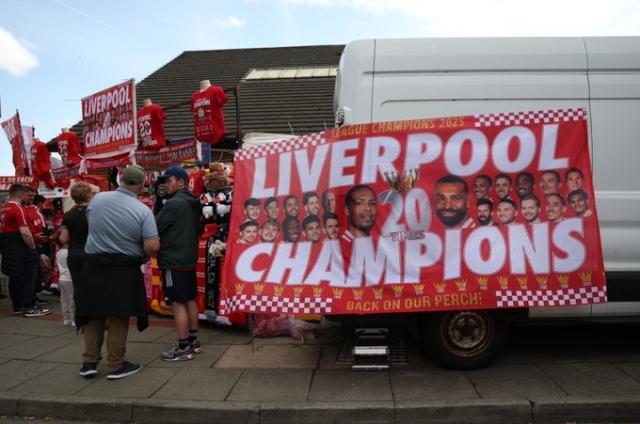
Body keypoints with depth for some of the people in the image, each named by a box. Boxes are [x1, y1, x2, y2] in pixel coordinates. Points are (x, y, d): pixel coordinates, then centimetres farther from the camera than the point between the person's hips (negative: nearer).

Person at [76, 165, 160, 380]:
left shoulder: (96, 199, -3)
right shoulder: (143, 210, -15)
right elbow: (152, 247, -20)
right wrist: (143, 257, 2)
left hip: (93, 267, 3)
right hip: (124, 271, -3)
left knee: (94, 315, 16)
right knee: (119, 318, 7)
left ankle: (89, 362, 22)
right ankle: (116, 365, 15)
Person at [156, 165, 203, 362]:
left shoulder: (174, 203, -17)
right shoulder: (192, 203, 11)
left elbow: (155, 228, -12)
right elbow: (198, 230, 19)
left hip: (173, 260, -9)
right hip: (188, 258, 9)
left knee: (178, 303, -4)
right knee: (190, 300, 14)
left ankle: (183, 348, 1)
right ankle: (193, 341, 23)